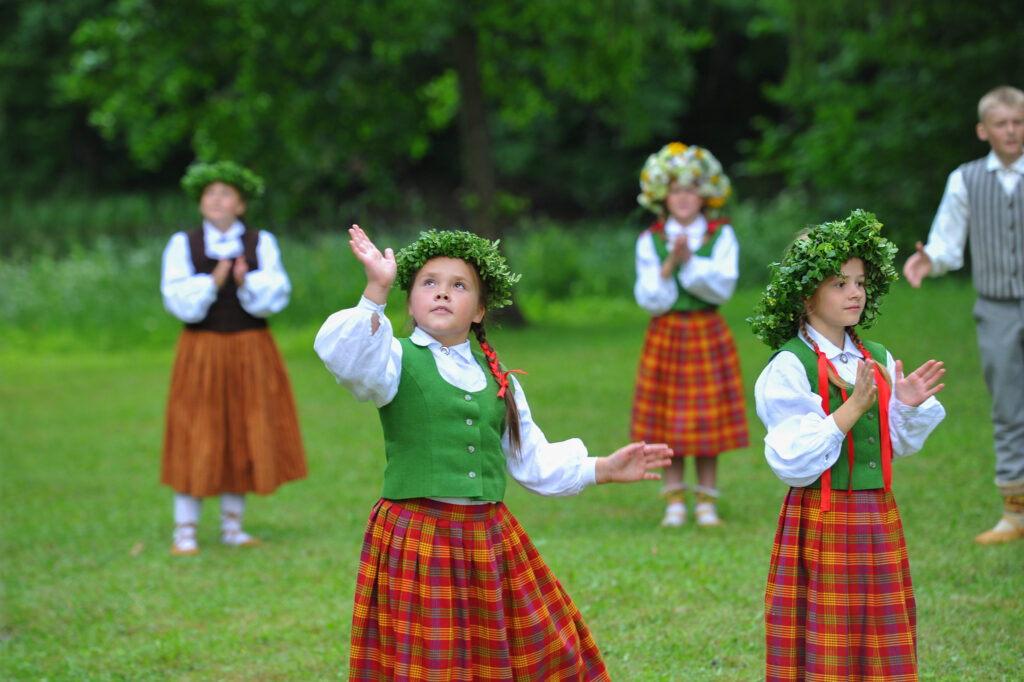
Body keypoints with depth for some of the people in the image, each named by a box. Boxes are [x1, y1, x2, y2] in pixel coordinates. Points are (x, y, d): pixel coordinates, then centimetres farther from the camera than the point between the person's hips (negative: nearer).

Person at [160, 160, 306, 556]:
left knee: (244, 437, 5)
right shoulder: (182, 245, 4)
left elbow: (276, 297, -7)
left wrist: (247, 282, -25)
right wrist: (212, 282, -23)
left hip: (251, 354, 2)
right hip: (201, 353, -2)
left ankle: (232, 527, 15)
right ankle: (184, 533, 2)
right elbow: (178, 301, -8)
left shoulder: (261, 243, 5)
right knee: (197, 441, -3)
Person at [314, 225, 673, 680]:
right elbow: (347, 358, -25)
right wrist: (376, 291, -35)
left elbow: (533, 462, 21)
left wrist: (602, 469, 16)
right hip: (416, 539, -5)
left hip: (489, 538, 5)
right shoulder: (399, 361, -2)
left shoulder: (497, 379, 14)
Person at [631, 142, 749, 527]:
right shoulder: (649, 241, 1)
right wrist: (669, 265, -19)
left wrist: (690, 262, -21)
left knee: (710, 419, 1)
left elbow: (723, 287, -11)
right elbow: (650, 300, -5)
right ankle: (674, 500, 11)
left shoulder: (721, 236, 1)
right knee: (668, 421, 1)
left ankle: (706, 500, 9)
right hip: (666, 335, 0)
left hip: (708, 333, 0)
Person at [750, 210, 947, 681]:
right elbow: (792, 461, -18)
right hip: (822, 522, -6)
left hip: (878, 519, 6)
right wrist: (853, 406, -22)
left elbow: (897, 446, 14)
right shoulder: (790, 367, -11)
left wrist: (908, 407, -5)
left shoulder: (877, 360, 9)